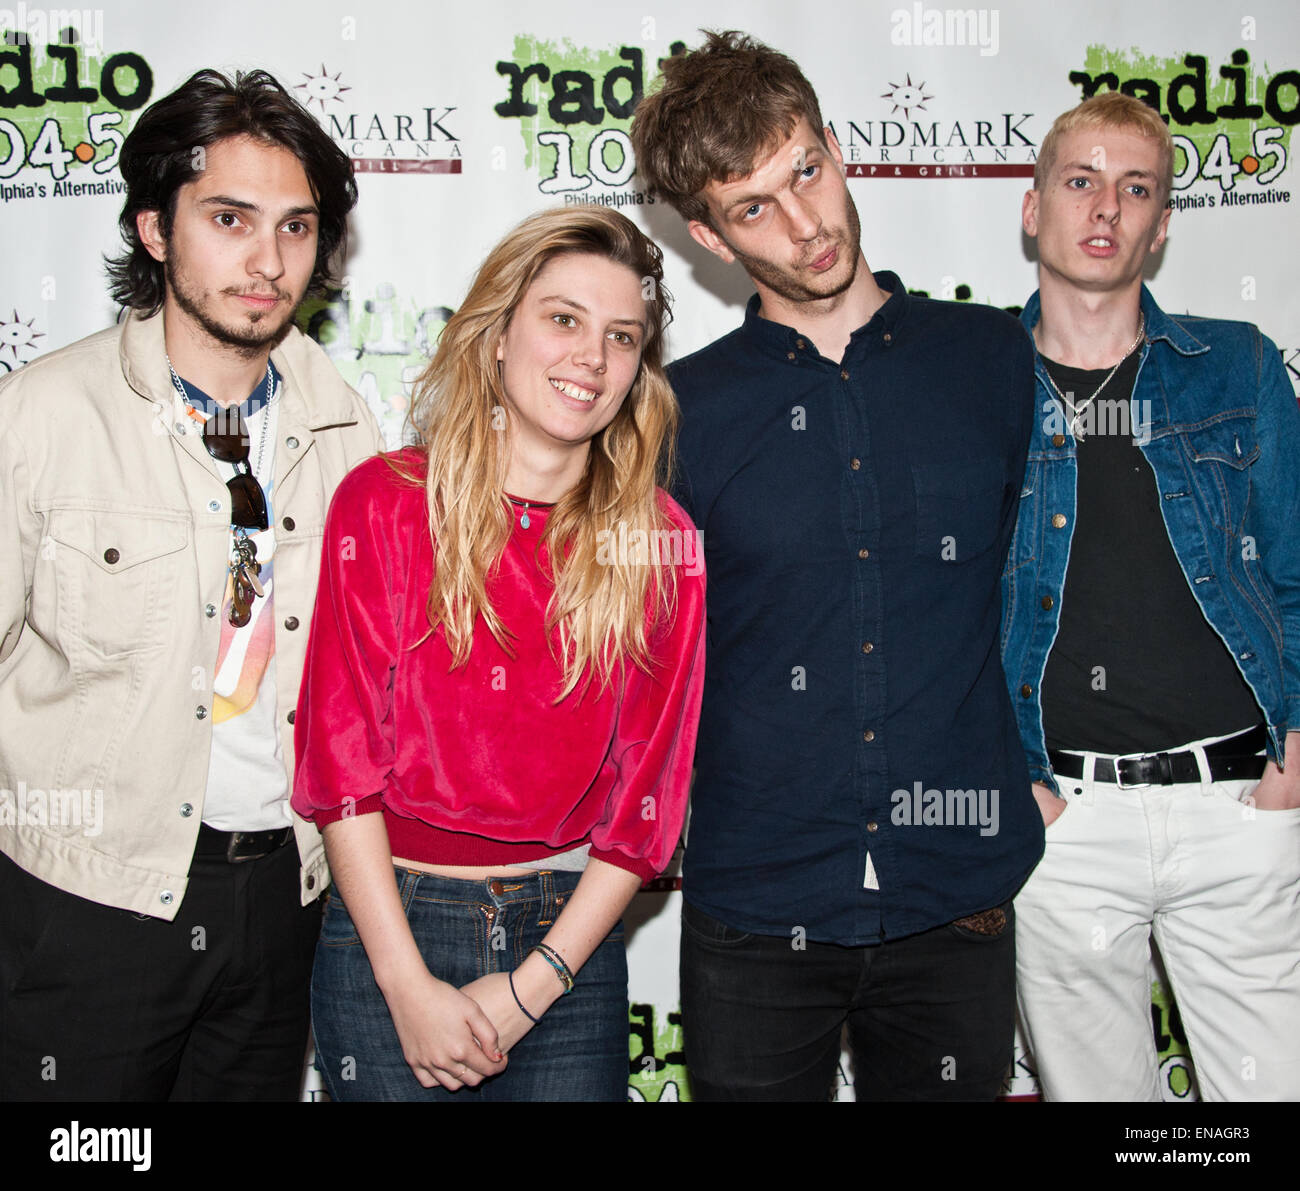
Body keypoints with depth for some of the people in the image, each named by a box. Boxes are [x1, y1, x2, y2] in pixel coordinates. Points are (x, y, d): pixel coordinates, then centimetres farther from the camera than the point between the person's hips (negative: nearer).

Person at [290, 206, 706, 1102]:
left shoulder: (661, 541, -2)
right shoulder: (385, 504, -5)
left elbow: (648, 795, -2)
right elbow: (340, 754, -7)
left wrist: (529, 990, -7)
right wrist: (410, 986, -11)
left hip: (570, 942, 1)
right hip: (388, 932, -1)